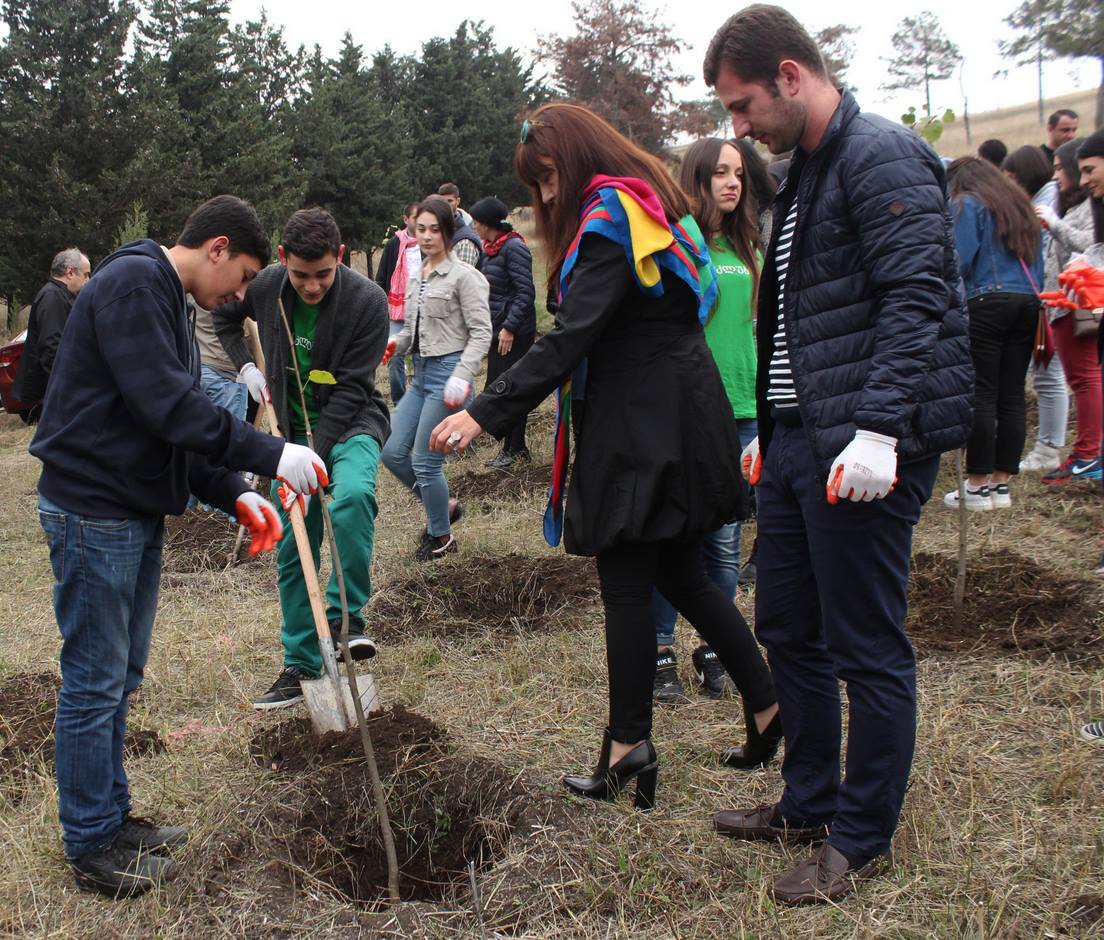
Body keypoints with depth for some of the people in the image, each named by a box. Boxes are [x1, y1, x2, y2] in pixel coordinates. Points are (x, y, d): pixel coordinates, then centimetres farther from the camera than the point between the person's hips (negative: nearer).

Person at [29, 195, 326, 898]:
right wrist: (270, 456, -24)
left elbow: (176, 426, 18)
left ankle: (112, 817, 29)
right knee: (94, 683, -1)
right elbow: (167, 406, -26)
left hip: (137, 512, 10)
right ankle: (92, 847, 10)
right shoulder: (133, 283, -16)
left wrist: (235, 495, 7)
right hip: (94, 513, -10)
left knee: (120, 676, 17)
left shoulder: (167, 300, 17)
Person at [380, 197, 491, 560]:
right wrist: (394, 344, 0)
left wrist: (461, 377, -24)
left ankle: (441, 537, 16)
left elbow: (481, 333, -14)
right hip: (421, 373, 8)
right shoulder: (417, 277, 13)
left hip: (448, 372, -8)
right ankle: (444, 507, 27)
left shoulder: (463, 275, -10)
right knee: (392, 452, 6)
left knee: (424, 462, -4)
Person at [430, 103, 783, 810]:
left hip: (642, 426, -10)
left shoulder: (609, 222, -14)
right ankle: (767, 703, 23)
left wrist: (486, 413, -26)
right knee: (681, 574, 16)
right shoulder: (656, 209, 16)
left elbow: (569, 339, -24)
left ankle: (630, 745, 6)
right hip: (681, 417, 10)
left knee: (627, 583, -2)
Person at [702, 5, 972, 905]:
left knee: (868, 649, 2)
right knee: (789, 631, 17)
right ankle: (809, 804, 33)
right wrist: (771, 428, 22)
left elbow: (916, 300, -21)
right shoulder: (805, 172, 18)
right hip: (798, 444, 10)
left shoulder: (881, 156, -12)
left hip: (863, 450, -10)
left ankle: (863, 839, 16)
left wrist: (878, 429, -27)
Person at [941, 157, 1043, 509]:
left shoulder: (966, 205, 3)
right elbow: (1039, 262, 21)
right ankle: (1002, 482, 10)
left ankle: (978, 484, -5)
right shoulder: (1020, 205, 24)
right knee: (1012, 395, 6)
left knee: (981, 395, -6)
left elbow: (960, 261, -8)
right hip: (1027, 304, 7)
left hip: (985, 303, -7)